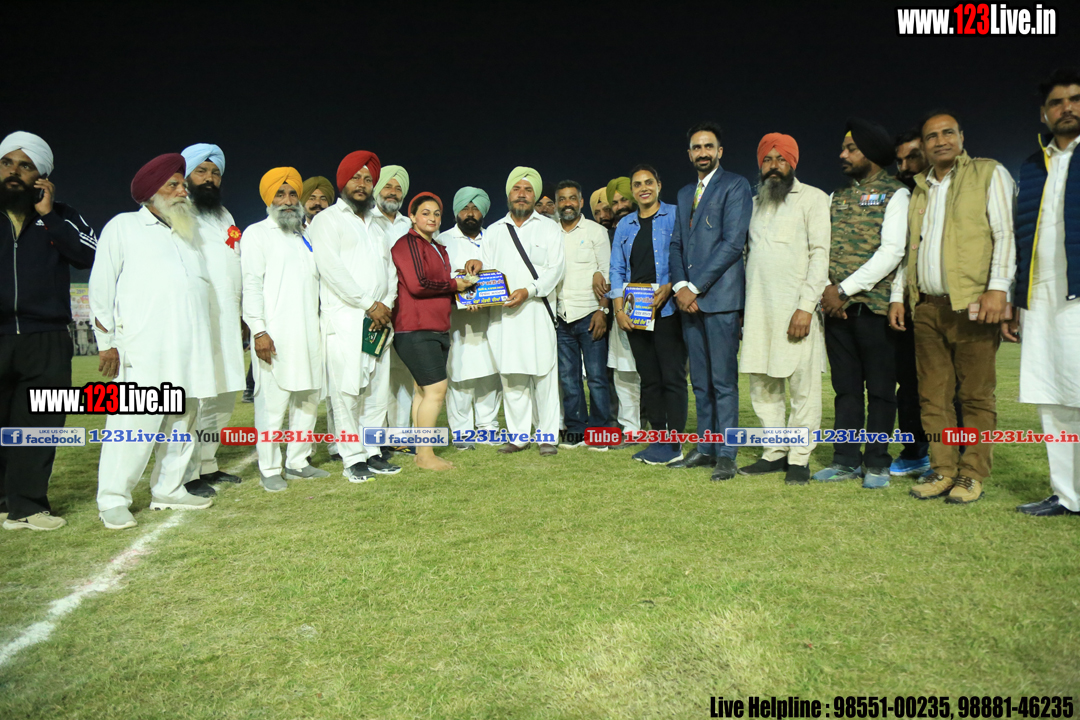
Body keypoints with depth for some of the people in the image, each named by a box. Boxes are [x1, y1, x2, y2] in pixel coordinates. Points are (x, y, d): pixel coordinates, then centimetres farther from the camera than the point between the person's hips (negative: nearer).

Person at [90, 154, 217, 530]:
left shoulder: (188, 233, 23)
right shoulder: (124, 227, 8)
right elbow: (102, 287, 3)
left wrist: (203, 347, 14)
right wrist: (107, 342, -4)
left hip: (190, 351, 6)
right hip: (142, 353, -5)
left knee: (182, 422, 8)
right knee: (133, 423, -9)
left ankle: (168, 490, 19)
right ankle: (113, 500, 1)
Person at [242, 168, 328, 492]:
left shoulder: (307, 236, 22)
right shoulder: (257, 234, 4)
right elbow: (252, 285, -5)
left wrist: (323, 324, 15)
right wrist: (258, 330, -14)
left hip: (309, 332, 6)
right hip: (274, 334, -6)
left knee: (308, 399, 8)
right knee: (272, 402, -6)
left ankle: (298, 460, 19)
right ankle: (269, 469, 3)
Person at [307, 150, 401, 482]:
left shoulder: (376, 224, 24)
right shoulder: (327, 219, 4)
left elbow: (389, 267, 18)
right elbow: (330, 268, -10)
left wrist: (387, 304, -1)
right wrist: (369, 304, -12)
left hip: (379, 320, 6)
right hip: (345, 319, -6)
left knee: (378, 390, 5)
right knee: (348, 391, -7)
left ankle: (372, 453, 13)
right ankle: (353, 458, 1)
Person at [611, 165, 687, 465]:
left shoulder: (676, 216, 3)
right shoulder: (625, 225, 18)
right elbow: (617, 269, 15)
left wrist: (669, 288, -17)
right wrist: (618, 309, 4)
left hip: (667, 309, -5)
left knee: (673, 376, -5)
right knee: (649, 378, 8)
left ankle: (673, 443, 1)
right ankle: (658, 438, 16)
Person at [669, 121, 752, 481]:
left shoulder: (735, 185, -1)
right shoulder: (684, 193, 21)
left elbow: (733, 242, -11)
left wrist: (695, 287, -13)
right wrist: (679, 286, -1)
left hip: (719, 296, -7)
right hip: (689, 298, 7)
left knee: (723, 380, -5)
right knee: (700, 380, 10)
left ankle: (726, 454, 2)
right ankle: (705, 447, 18)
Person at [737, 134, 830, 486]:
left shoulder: (812, 198, 3)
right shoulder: (755, 203, 20)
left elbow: (820, 255, -6)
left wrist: (806, 306, -16)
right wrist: (741, 305, 10)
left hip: (797, 307, -6)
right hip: (759, 308, 6)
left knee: (803, 385, -3)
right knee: (763, 386, 7)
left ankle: (800, 458, 5)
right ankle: (776, 452, 17)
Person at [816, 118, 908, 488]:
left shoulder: (894, 193, 0)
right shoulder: (838, 196, 18)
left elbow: (892, 251, -11)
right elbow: (822, 249, 12)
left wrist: (845, 289, -14)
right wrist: (827, 289, -4)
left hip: (874, 305, -5)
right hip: (836, 306, 5)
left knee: (880, 388, 2)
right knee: (846, 387, 8)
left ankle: (877, 462, 10)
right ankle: (846, 459, 14)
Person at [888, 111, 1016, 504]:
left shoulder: (989, 174, 6)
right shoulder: (918, 189, 20)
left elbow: (1005, 233, -3)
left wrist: (997, 287, -14)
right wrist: (897, 295, 13)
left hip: (972, 304, -5)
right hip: (927, 307, 5)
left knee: (976, 394, -2)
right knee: (933, 395, 5)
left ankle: (972, 474, 5)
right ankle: (943, 470, 12)